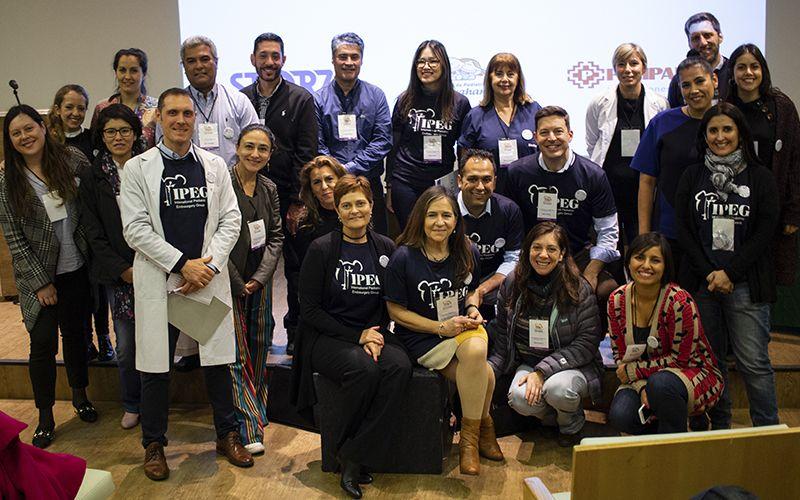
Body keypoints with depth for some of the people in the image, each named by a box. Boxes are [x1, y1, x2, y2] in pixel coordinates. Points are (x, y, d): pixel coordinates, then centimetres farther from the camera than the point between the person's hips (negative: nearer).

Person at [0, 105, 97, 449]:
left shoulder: (73, 160, -5)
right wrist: (40, 282, -9)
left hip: (76, 269, 2)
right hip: (40, 276, -1)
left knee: (75, 333, 15)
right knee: (43, 343, 1)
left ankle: (80, 395, 36)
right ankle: (45, 417, 17)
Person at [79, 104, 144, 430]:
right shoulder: (92, 178, 4)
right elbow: (94, 233, 2)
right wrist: (123, 269, -6)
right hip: (117, 273, 1)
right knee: (126, 346, 6)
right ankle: (132, 405, 27)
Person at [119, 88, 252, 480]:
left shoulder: (214, 165, 7)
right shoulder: (137, 168, 0)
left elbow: (230, 220, 5)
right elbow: (135, 229, -6)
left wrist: (209, 264, -8)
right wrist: (183, 264, -12)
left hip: (209, 276, 2)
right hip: (159, 279, -1)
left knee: (218, 359, 8)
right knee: (156, 365, 6)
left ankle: (227, 435, 26)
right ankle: (153, 444, 25)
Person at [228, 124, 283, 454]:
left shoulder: (269, 189, 7)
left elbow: (276, 236, 8)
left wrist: (260, 277, -5)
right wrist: (238, 284, -10)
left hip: (259, 282, 6)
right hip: (229, 283, -5)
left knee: (259, 350, 13)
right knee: (237, 354, -4)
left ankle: (256, 412, 29)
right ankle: (250, 427, 1)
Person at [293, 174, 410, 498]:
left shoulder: (385, 249, 8)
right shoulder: (321, 249, -3)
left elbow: (390, 303, 11)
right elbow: (310, 308, -5)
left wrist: (376, 337, -10)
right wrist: (357, 337, -12)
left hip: (373, 334, 4)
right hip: (328, 338, -3)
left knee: (399, 366, -28)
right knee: (363, 369, -34)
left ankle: (355, 457, -18)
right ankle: (348, 450, -8)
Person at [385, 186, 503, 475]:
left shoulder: (467, 253, 2)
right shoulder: (404, 258, -12)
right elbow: (396, 310, -8)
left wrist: (472, 309, -4)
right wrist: (441, 327, -15)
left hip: (463, 328, 4)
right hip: (421, 337, -4)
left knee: (476, 350, -31)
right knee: (483, 375, -26)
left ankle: (470, 436, -9)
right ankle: (483, 427, 5)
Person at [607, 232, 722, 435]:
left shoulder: (680, 302, -23)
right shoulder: (617, 300, -8)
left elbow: (680, 359, -17)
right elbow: (620, 355, -2)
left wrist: (634, 370, -17)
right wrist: (641, 387, -18)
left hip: (693, 371, -4)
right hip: (642, 378, 4)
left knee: (661, 383, -38)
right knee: (619, 416, -24)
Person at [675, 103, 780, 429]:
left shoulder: (760, 178, 4)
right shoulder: (692, 176, 9)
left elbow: (764, 232, -2)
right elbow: (683, 229, 4)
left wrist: (729, 273, -10)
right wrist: (708, 274, -6)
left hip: (745, 284, -2)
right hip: (701, 282, 2)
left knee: (754, 362, -3)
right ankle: (718, 428, 21)